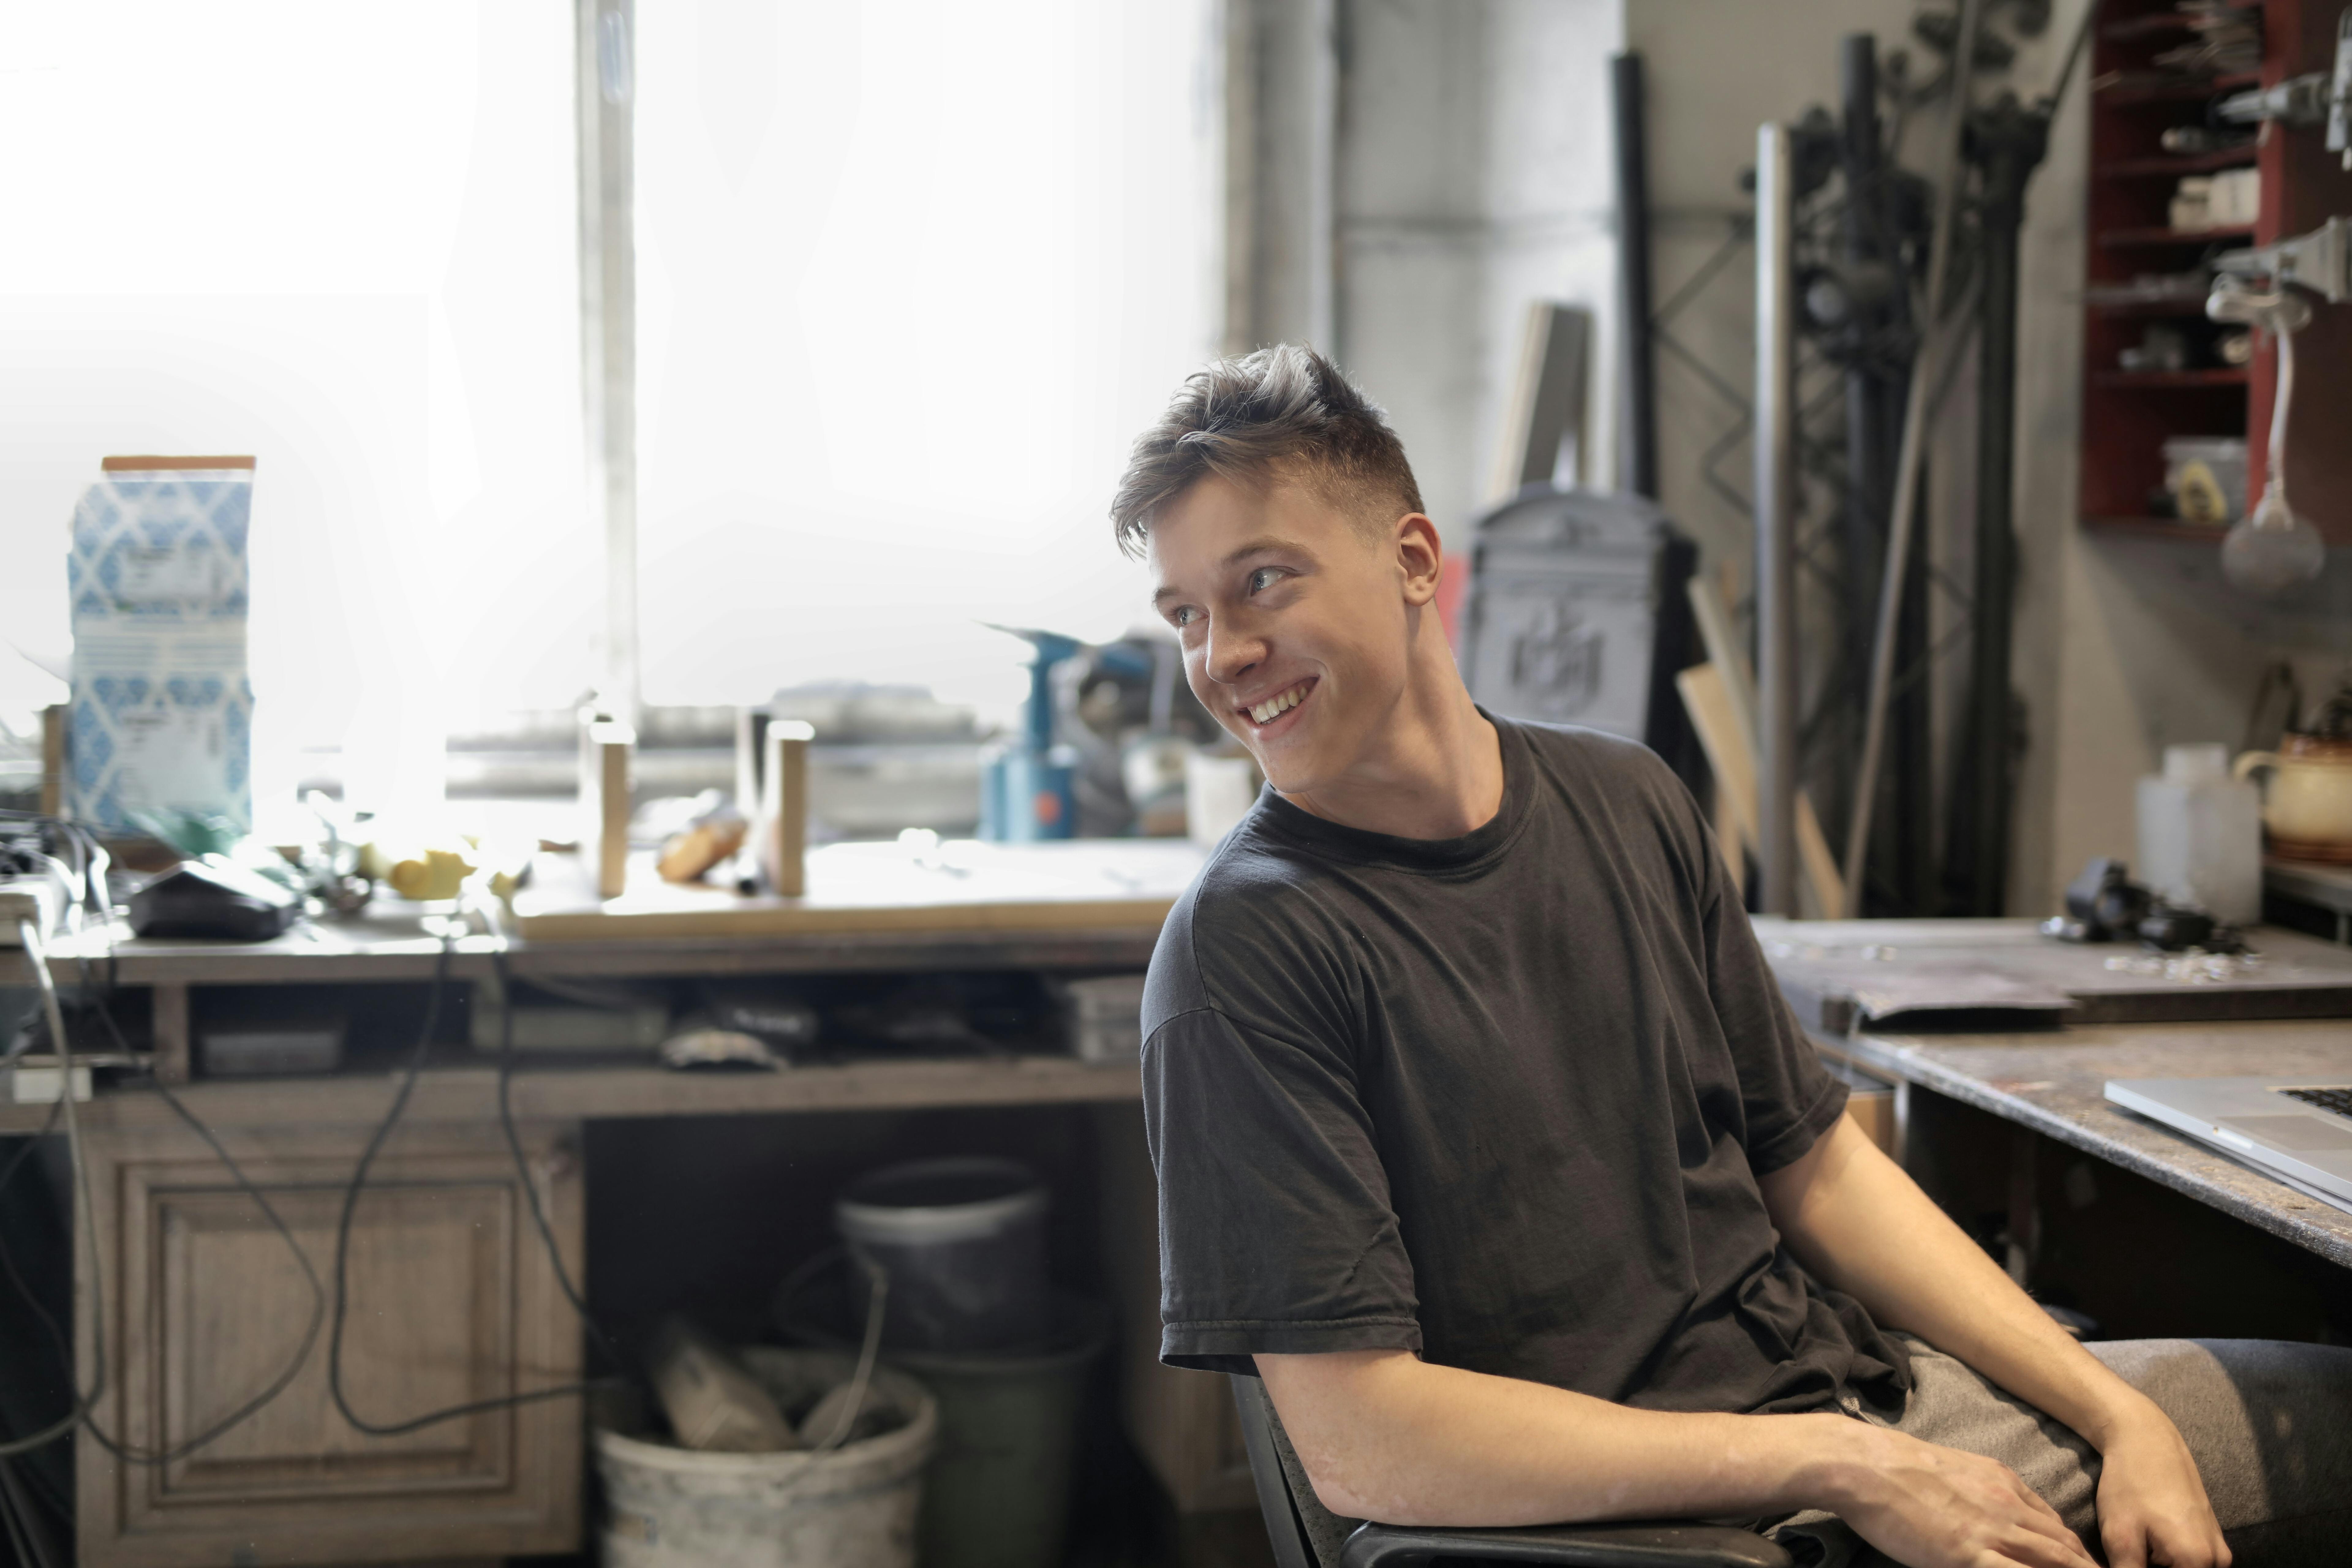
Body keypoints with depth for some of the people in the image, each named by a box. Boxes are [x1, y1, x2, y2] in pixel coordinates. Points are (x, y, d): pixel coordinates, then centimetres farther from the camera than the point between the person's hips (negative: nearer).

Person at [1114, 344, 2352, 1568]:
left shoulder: (1623, 804, 5)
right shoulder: (1244, 953, -16)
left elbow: (1817, 1171, 12)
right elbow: (1358, 1447, -20)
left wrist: (2120, 1418, 2)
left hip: (1863, 1391, 7)